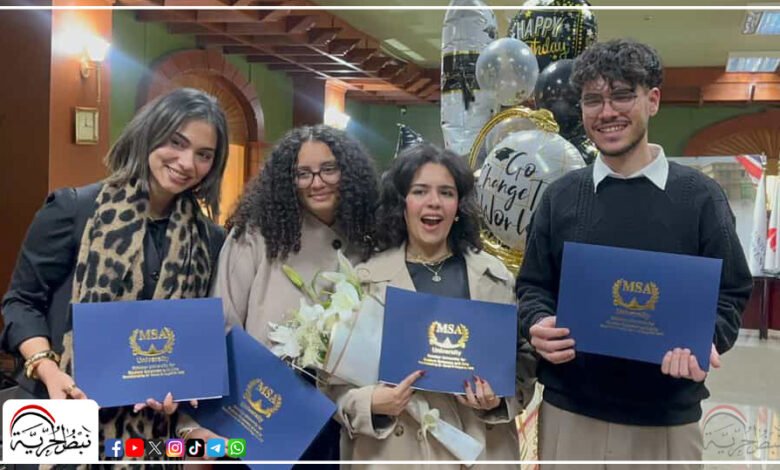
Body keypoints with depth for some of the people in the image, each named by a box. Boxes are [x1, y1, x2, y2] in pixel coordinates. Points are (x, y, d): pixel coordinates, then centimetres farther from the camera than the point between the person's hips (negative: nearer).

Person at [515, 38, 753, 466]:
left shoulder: (700, 195, 0)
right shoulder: (560, 196, 4)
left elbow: (732, 293, 2)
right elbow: (533, 286, 8)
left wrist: (707, 340, -17)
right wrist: (537, 325, -12)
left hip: (667, 418, -1)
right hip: (569, 410, 1)